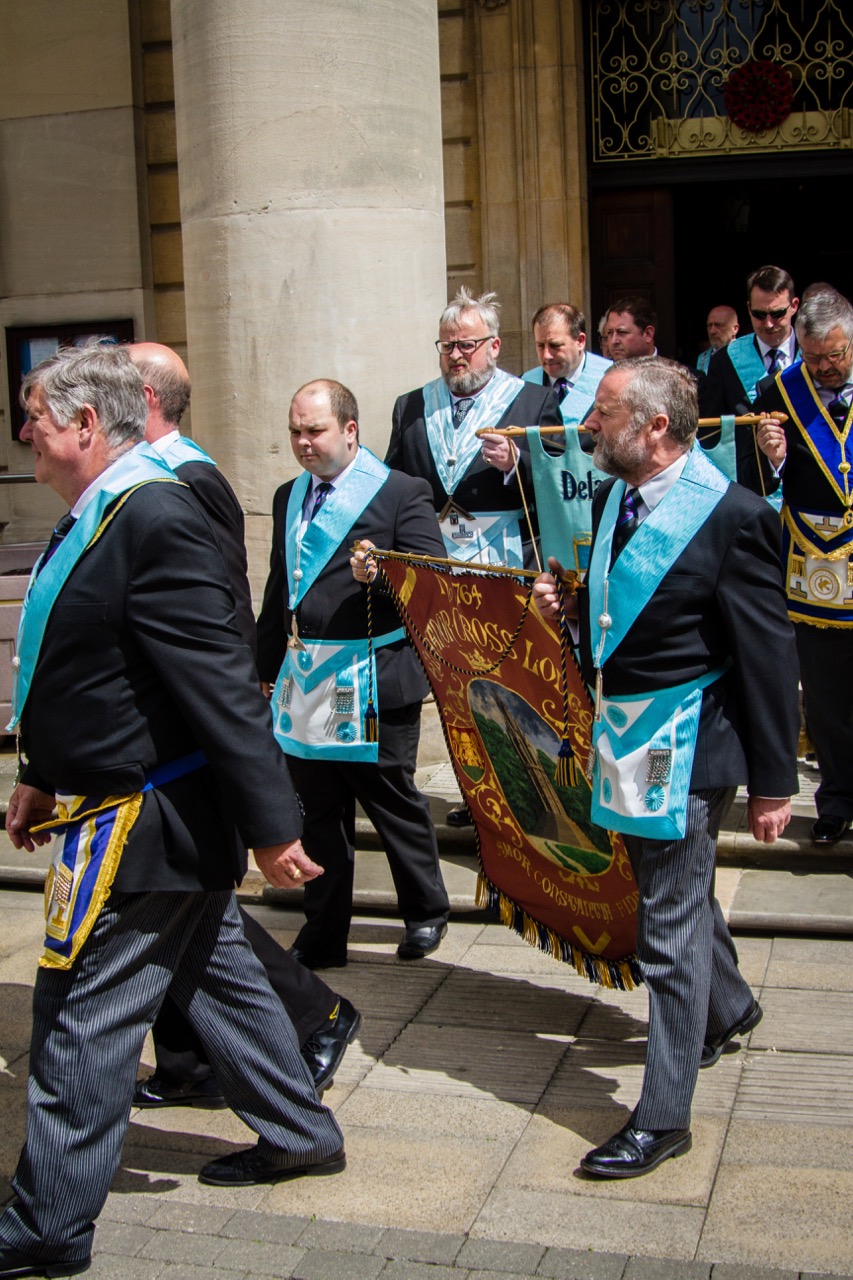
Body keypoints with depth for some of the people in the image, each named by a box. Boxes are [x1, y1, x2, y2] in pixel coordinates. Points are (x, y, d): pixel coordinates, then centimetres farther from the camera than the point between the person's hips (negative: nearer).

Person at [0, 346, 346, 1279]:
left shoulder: (157, 520, -23)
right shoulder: (99, 514, 9)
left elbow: (222, 686, -25)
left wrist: (270, 825, -24)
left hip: (140, 819, -10)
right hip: (132, 804, 10)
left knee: (78, 1021, 1)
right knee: (215, 976, 21)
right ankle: (299, 1135, 38)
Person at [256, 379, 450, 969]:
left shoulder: (402, 494, -5)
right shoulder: (289, 497, 15)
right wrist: (268, 669, 19)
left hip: (372, 683, -6)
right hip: (304, 682, 6)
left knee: (393, 800, 8)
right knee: (320, 812, 13)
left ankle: (427, 914, 30)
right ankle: (322, 936, 25)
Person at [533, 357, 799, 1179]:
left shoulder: (731, 516, -19)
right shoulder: (610, 501, 5)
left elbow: (768, 656, -16)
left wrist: (772, 781, -14)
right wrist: (567, 599, -4)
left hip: (684, 743, -8)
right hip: (622, 734, 8)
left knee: (670, 925, -2)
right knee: (679, 891, 26)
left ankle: (663, 1115, 10)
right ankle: (727, 1008, 53)